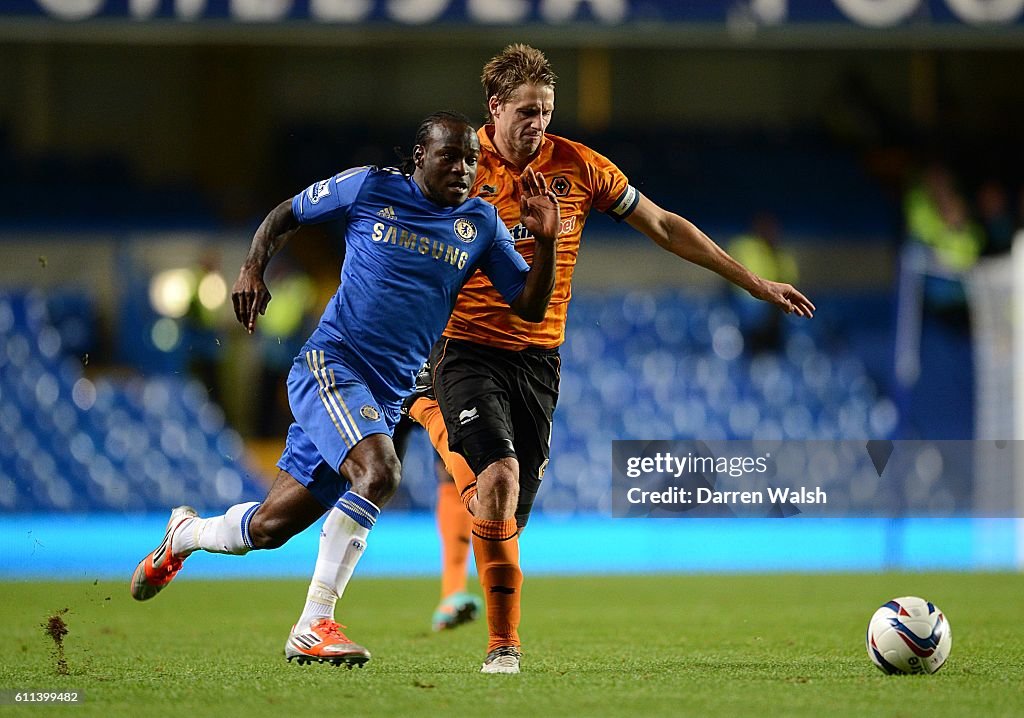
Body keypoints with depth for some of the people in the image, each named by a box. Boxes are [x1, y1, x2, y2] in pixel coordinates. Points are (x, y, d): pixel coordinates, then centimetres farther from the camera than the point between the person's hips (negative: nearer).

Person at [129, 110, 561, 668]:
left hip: (385, 397, 5)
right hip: (330, 361, -5)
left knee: (271, 527, 8)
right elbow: (285, 215, 13)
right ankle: (313, 626, -26)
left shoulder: (480, 224, 7)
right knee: (378, 471, -32)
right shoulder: (371, 189, -2)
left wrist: (545, 240, -9)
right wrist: (253, 269, -4)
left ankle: (185, 534, 41)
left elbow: (530, 307, 6)